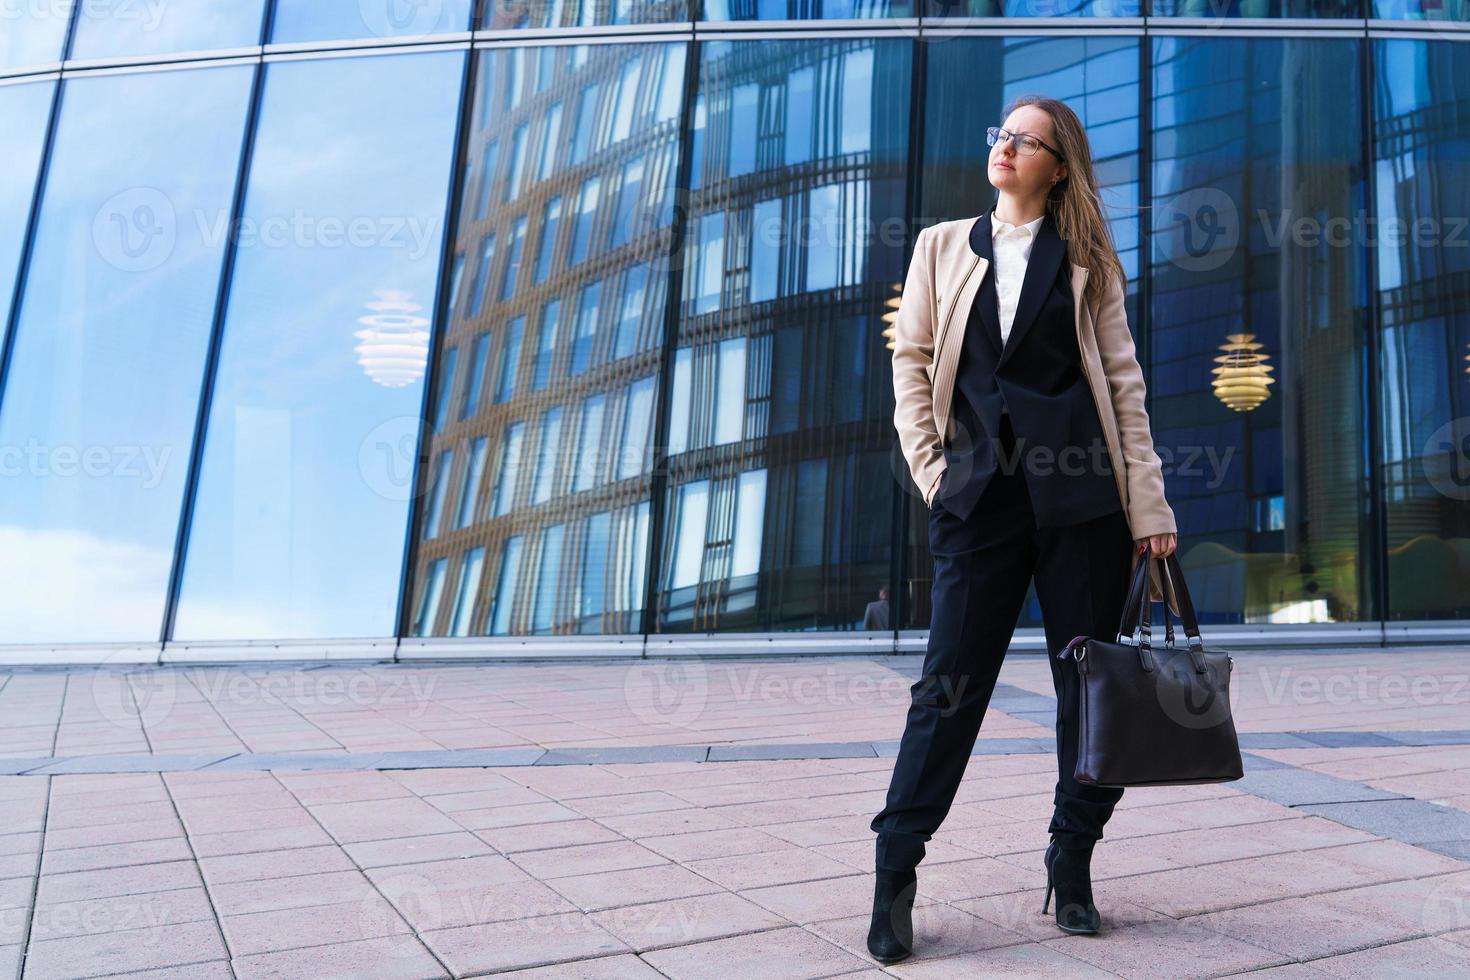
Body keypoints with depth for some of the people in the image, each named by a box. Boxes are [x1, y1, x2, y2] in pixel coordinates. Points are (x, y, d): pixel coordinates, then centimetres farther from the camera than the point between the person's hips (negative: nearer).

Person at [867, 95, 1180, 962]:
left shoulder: (1085, 258, 10)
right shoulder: (943, 247, 14)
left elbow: (1123, 382, 6)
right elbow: (912, 360, 12)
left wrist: (1149, 505, 0)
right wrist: (930, 468, 1)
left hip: (1079, 498, 0)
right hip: (981, 494, 0)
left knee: (1091, 681, 5)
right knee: (952, 681, -3)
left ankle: (1073, 859, 22)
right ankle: (896, 868, 5)